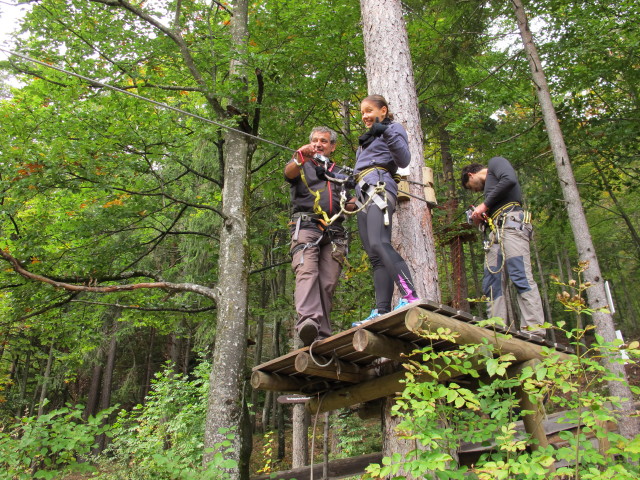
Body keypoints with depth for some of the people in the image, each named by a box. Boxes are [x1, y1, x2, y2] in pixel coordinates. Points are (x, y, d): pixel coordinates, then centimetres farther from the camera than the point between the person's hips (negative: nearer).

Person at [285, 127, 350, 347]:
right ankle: (307, 321, -45)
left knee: (328, 283, -10)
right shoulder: (302, 166, 22)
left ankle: (322, 336, -13)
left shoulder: (340, 173, 32)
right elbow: (289, 173, -3)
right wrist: (300, 157, -26)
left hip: (333, 231, 3)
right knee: (307, 272, -26)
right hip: (306, 225, -3)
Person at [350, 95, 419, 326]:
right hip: (363, 194, 8)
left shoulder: (393, 128, 11)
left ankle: (410, 296, -39)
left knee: (379, 245, -30)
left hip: (379, 187, -8)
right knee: (375, 256, -5)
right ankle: (382, 311, -12)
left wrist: (388, 133, -16)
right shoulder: (367, 140, 34)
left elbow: (404, 160, -5)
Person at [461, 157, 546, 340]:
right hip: (496, 232, 9)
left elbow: (509, 179, -10)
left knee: (520, 275, -18)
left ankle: (535, 329, -24)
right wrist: (481, 218, 13)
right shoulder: (490, 184, 36)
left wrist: (484, 205, -7)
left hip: (511, 221, -9)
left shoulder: (495, 162, 13)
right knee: (492, 284, -2)